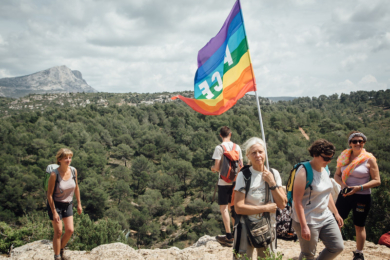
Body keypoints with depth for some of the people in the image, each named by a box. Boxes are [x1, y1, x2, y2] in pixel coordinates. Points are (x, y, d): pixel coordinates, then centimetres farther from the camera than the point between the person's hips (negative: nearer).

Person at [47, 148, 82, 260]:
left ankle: (60, 249, 34)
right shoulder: (54, 174, -24)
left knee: (70, 230, 7)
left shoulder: (73, 171, -10)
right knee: (58, 232, 1)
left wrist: (79, 203, 9)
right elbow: (49, 194, -17)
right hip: (55, 204, -5)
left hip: (68, 204, 5)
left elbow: (76, 187, 6)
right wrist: (54, 212, -16)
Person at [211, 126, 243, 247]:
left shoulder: (219, 148, -12)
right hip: (235, 181, 5)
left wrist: (213, 168, 7)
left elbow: (217, 167, -15)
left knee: (223, 208, 2)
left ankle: (229, 237, 2)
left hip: (223, 182, -5)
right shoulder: (237, 147, 3)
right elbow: (241, 166, 6)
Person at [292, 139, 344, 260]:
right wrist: (304, 226, -24)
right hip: (308, 221, -8)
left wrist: (336, 213, 20)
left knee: (338, 247, 8)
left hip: (326, 218, 8)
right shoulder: (304, 172, -20)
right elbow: (297, 200, -22)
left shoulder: (325, 169, 6)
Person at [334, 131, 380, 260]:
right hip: (345, 195, 3)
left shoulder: (369, 159, -8)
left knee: (359, 226, 10)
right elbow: (337, 175, 9)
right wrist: (342, 184, -12)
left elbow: (377, 181, -10)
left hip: (362, 197, -3)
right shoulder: (345, 156, 3)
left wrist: (359, 188, -21)